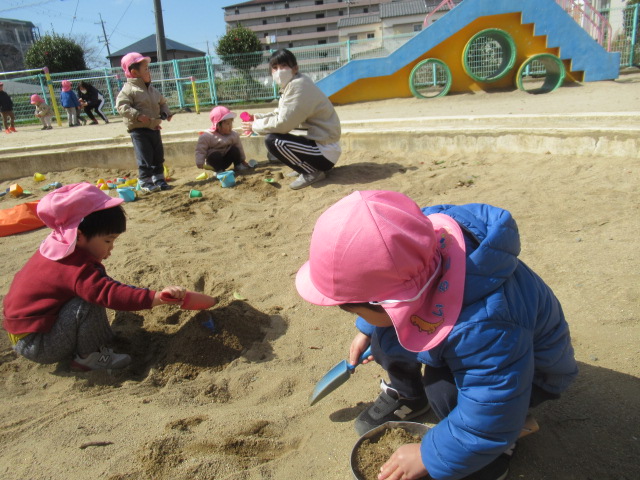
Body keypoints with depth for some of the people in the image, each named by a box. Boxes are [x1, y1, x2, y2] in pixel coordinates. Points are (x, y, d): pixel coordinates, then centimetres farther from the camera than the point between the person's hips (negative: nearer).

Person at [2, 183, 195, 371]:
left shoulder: (62, 248, 0)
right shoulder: (74, 268, -31)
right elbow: (108, 293, -42)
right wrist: (158, 297, -47)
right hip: (34, 344, -9)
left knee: (90, 293, 7)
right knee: (88, 303, -26)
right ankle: (88, 357, -7)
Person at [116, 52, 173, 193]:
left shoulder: (152, 90, 14)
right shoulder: (129, 89, -10)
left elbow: (162, 102, 24)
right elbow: (121, 106, -18)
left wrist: (165, 113, 3)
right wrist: (137, 115, -29)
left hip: (154, 128, 7)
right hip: (138, 129, -7)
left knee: (158, 156, 12)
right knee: (145, 158, -6)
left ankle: (159, 179, 23)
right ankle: (145, 182, 3)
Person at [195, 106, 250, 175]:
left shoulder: (234, 135, -5)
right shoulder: (206, 136, -19)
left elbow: (239, 148, 8)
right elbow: (200, 151, -17)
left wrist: (243, 160, 14)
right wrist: (200, 163, -25)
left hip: (226, 160, 4)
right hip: (213, 159, -4)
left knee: (235, 149, -16)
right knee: (216, 155, -34)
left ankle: (238, 165, -1)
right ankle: (219, 170, -19)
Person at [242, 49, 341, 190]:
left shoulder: (299, 86, -20)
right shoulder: (290, 85, 10)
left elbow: (283, 123, -24)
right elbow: (280, 114, 17)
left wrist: (256, 126, -9)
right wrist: (259, 117, 2)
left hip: (325, 152, -10)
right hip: (315, 141, 10)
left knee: (272, 141, -20)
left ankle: (312, 172, -8)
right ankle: (309, 167, 15)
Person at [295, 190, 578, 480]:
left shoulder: (484, 330, -47)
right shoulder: (417, 243, -27)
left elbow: (486, 425, -32)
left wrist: (428, 456, -18)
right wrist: (366, 331, 11)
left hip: (531, 370, -5)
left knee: (444, 388, -33)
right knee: (382, 330, -10)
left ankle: (503, 441, -1)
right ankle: (407, 396, 17)